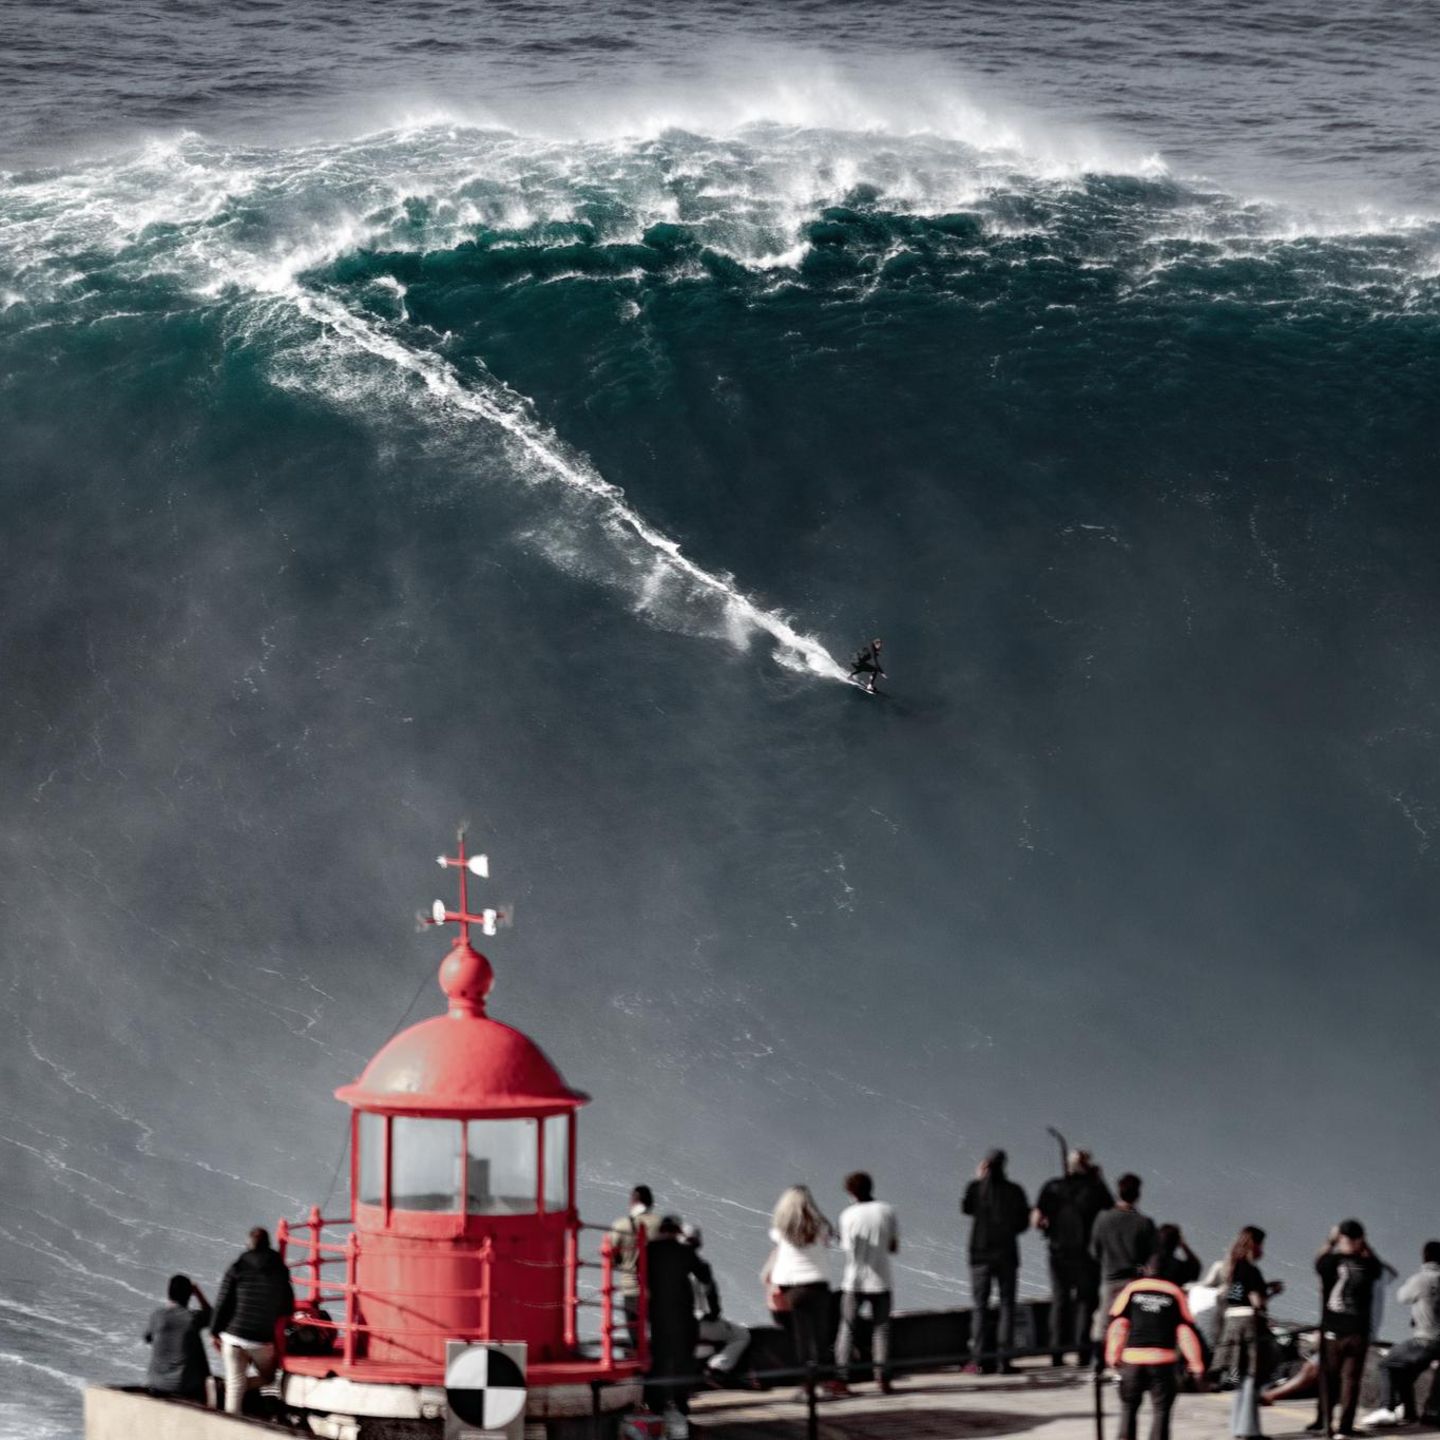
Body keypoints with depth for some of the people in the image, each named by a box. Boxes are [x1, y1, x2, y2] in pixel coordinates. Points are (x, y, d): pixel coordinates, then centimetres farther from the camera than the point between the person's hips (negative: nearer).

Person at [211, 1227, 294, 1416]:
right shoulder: (280, 1271, 1)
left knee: (235, 1382, 7)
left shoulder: (237, 1269, -4)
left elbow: (222, 1303, -4)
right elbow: (288, 1307, 7)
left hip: (234, 1335, 0)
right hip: (264, 1338, 0)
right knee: (268, 1377, 23)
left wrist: (215, 1332, 6)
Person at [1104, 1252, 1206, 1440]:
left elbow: (1116, 1325, 0)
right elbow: (1186, 1331, 2)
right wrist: (1197, 1366, 3)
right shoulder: (1175, 1293, 5)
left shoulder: (1131, 1289, 6)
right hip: (1163, 1363, -1)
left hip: (1132, 1361, 1)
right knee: (1161, 1412, 5)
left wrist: (1113, 1357, 4)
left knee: (1129, 1410, 16)